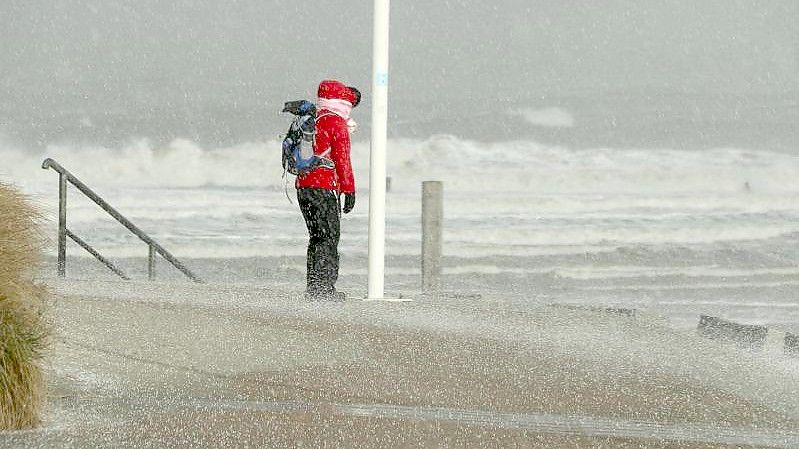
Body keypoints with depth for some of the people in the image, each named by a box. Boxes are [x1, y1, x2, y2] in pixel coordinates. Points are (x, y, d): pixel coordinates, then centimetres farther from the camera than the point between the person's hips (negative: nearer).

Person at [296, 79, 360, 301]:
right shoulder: (336, 122, -8)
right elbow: (342, 159, -11)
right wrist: (349, 190, -9)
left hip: (303, 185, 8)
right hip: (325, 187, -8)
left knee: (317, 237, 14)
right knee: (329, 237, -5)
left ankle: (313, 287, 13)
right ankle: (323, 288, -11)